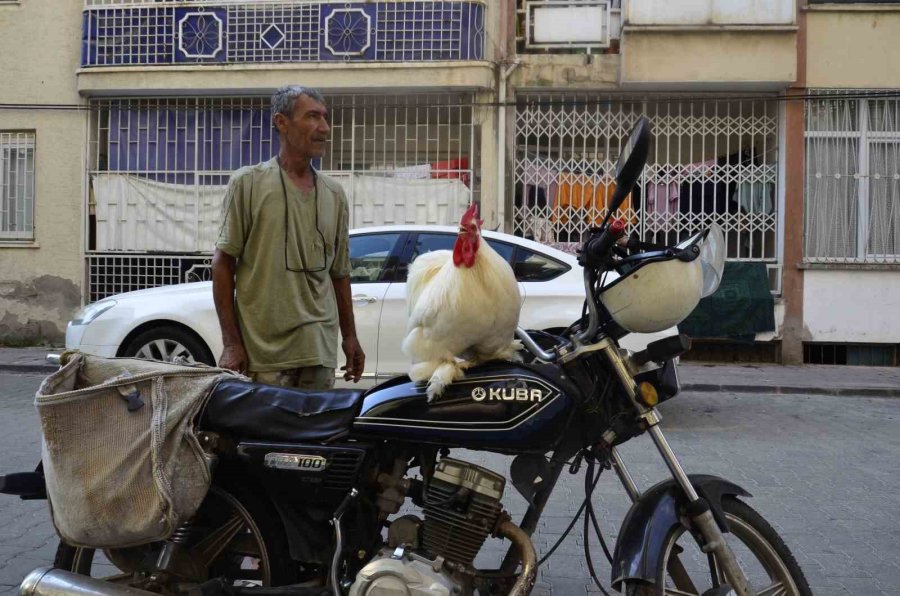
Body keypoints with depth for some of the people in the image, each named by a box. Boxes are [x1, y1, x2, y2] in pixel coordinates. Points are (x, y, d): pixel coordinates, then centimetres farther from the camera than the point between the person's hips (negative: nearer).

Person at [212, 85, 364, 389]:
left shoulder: (334, 194, 13)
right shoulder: (248, 182, -1)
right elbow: (224, 263, -2)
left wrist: (350, 337, 16)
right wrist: (231, 342, -8)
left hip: (320, 352, 4)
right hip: (262, 352, -4)